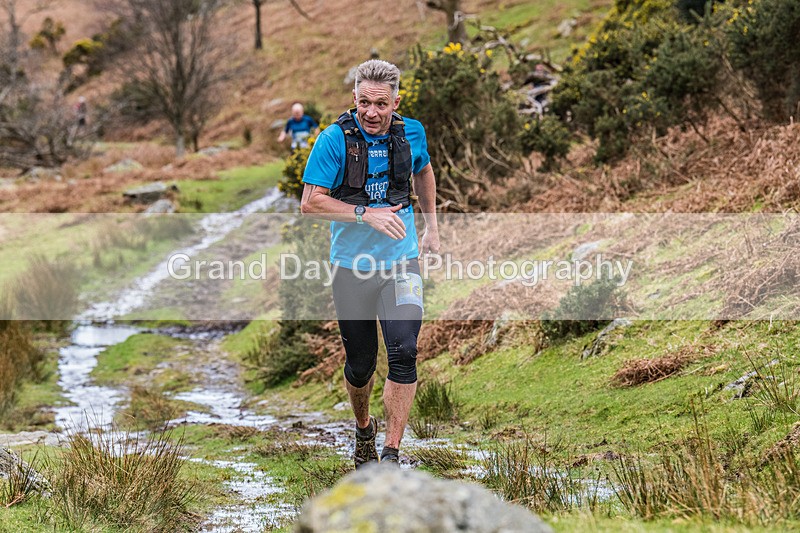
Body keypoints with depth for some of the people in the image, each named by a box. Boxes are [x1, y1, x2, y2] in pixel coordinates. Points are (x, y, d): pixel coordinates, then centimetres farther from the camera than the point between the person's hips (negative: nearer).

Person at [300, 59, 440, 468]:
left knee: (403, 353, -16)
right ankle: (363, 429, 40)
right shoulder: (335, 139, -11)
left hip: (401, 263, 1)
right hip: (352, 266, -1)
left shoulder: (411, 134, 0)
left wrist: (432, 226, 24)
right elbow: (310, 203, -14)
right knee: (360, 363, 9)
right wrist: (367, 214, -23)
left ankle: (391, 454, -11)